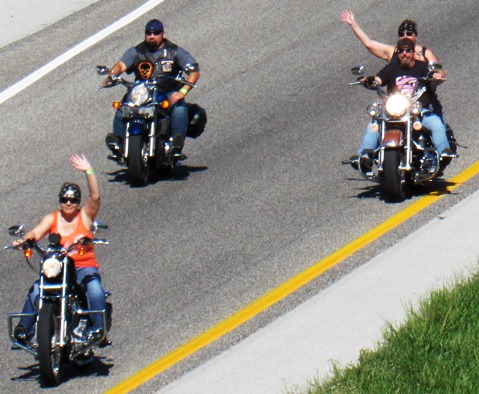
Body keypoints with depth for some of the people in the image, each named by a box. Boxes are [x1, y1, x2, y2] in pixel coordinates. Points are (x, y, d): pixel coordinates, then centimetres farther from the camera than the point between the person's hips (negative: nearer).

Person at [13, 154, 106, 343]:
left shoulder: (85, 216, 5)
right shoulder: (52, 219, 8)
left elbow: (95, 197, -10)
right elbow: (37, 232, -7)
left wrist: (88, 171, -19)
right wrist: (24, 240, -30)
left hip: (84, 267, -1)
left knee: (94, 285, -33)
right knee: (36, 289, -24)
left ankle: (98, 326, -31)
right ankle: (24, 327, -21)